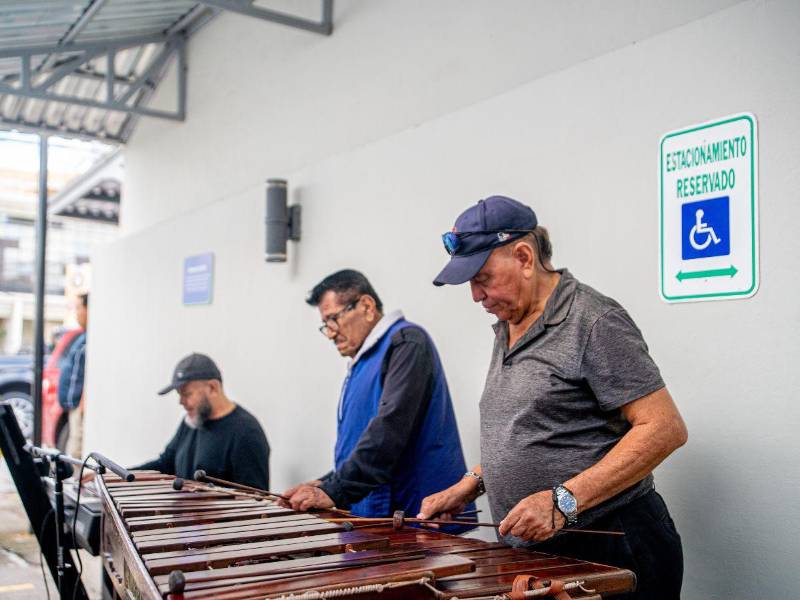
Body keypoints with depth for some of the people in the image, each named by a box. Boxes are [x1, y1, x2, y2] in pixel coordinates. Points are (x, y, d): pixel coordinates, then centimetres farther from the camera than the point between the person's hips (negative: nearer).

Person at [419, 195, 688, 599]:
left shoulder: (594, 323, -15)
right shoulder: (507, 328, 12)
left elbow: (665, 429, -20)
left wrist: (564, 501, -25)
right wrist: (468, 487, 8)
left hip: (610, 554, -8)